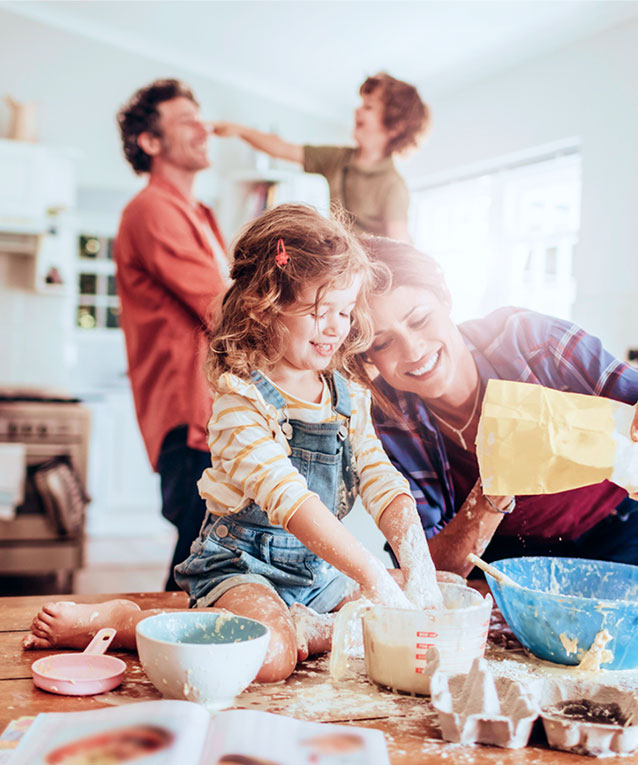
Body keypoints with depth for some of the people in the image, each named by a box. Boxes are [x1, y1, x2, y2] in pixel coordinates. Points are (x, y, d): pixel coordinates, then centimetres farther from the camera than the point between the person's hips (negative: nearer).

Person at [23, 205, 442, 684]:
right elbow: (287, 498, -29)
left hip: (322, 568, 7)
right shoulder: (241, 399, -17)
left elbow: (383, 484, 1)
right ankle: (113, 621, -14)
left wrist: (416, 562, -18)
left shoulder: (350, 399, 6)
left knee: (445, 600, -1)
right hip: (242, 563, -7)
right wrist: (372, 575, -35)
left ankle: (308, 630, -12)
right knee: (269, 654, -35)